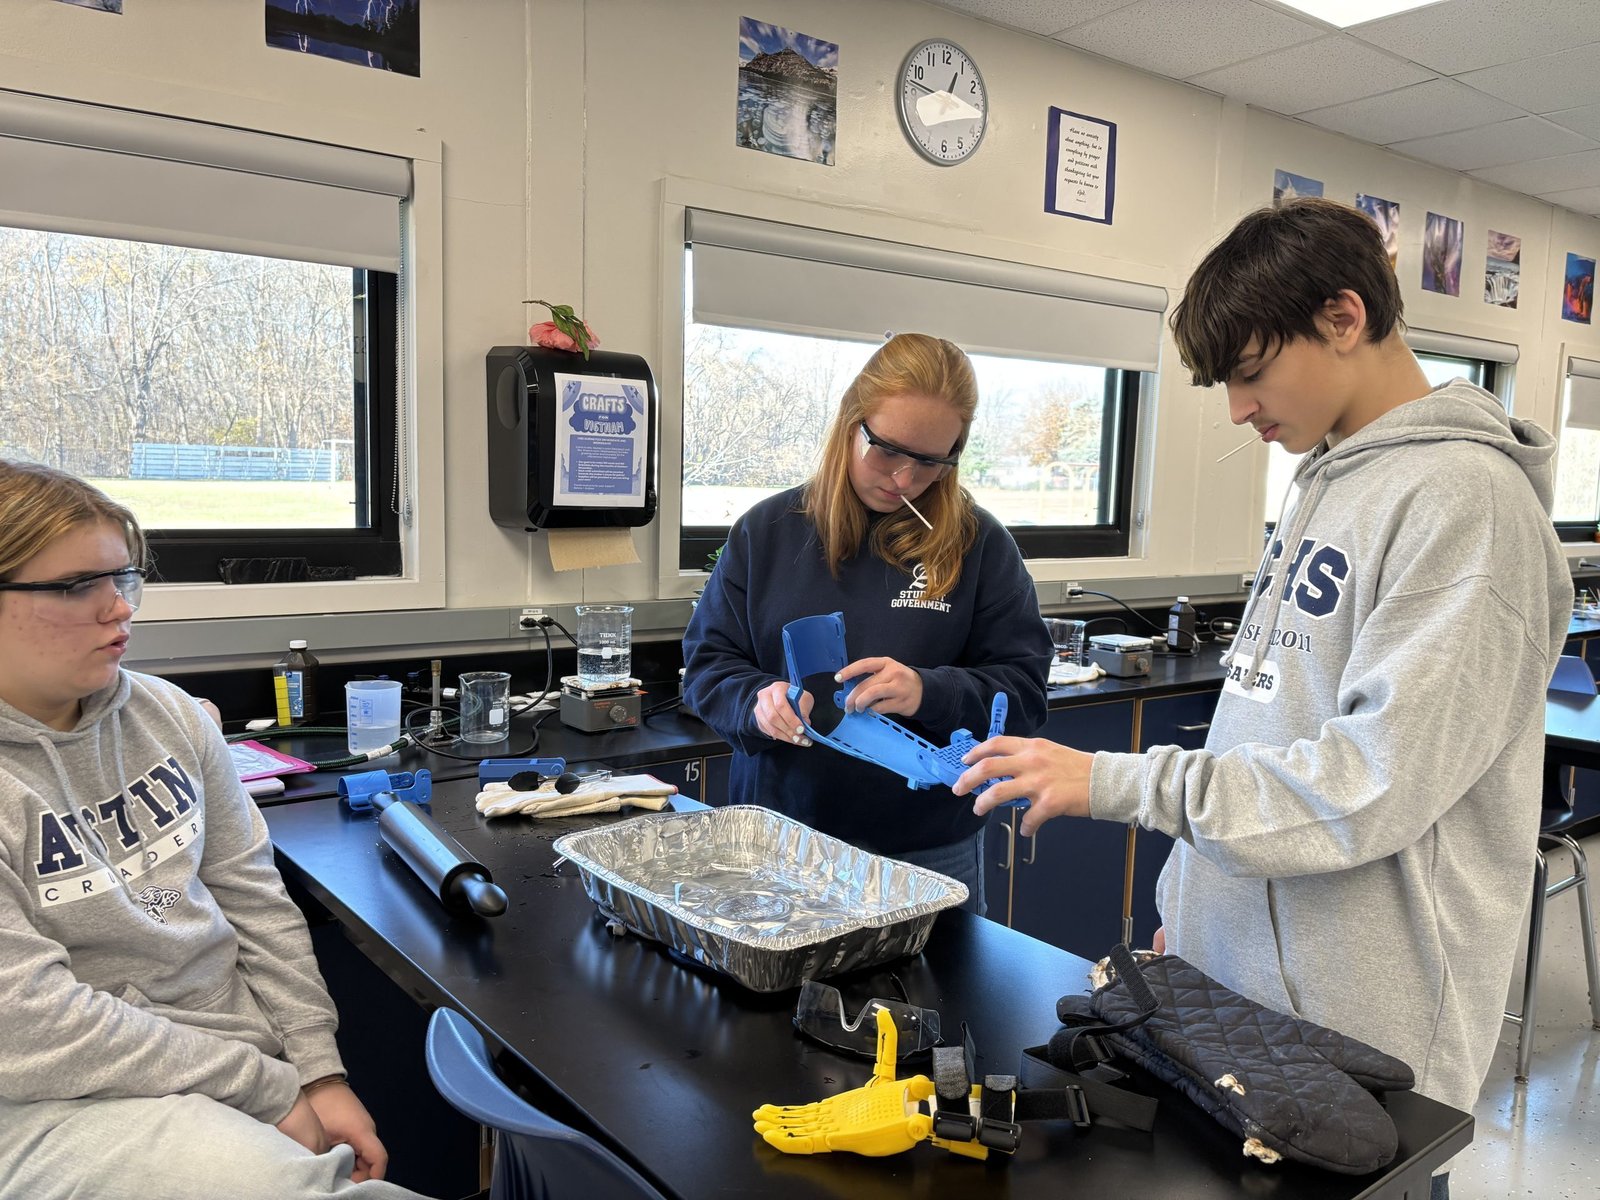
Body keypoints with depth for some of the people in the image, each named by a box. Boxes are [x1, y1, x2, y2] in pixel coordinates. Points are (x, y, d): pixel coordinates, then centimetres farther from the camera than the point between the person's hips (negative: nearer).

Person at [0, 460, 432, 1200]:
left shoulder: (169, 715, 3)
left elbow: (257, 899, 6)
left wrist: (320, 1073, -1)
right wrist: (270, 1090, -14)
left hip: (237, 1057, 6)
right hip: (65, 1101, -6)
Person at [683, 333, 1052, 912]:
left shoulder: (978, 543, -4)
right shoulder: (767, 531, 0)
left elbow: (1022, 689, -6)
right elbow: (707, 663, 2)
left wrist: (929, 693, -25)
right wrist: (757, 701, -20)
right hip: (778, 839, 2)